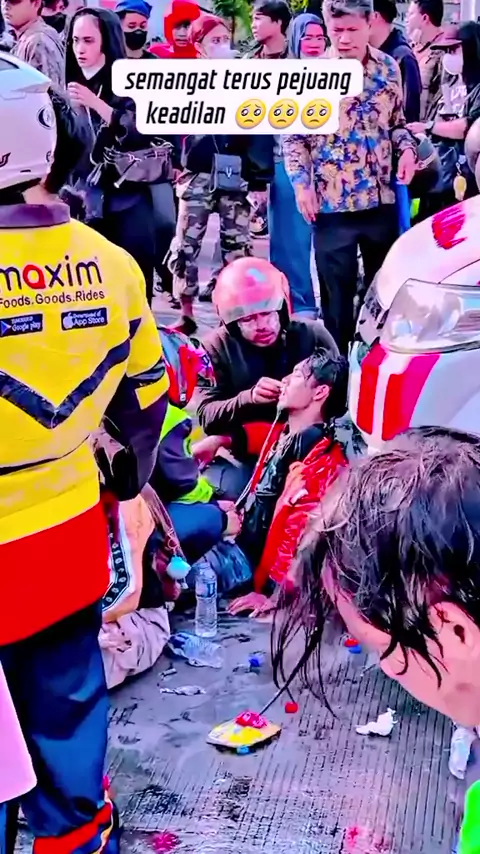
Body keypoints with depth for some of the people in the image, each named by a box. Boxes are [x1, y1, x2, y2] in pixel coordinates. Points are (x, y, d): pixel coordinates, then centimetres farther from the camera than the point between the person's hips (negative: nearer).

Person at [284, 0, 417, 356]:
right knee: (337, 290, 4)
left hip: (381, 198, 4)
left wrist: (407, 148, -5)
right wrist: (301, 183, -10)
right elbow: (293, 135, -1)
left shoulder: (389, 67, 4)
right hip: (332, 201, -3)